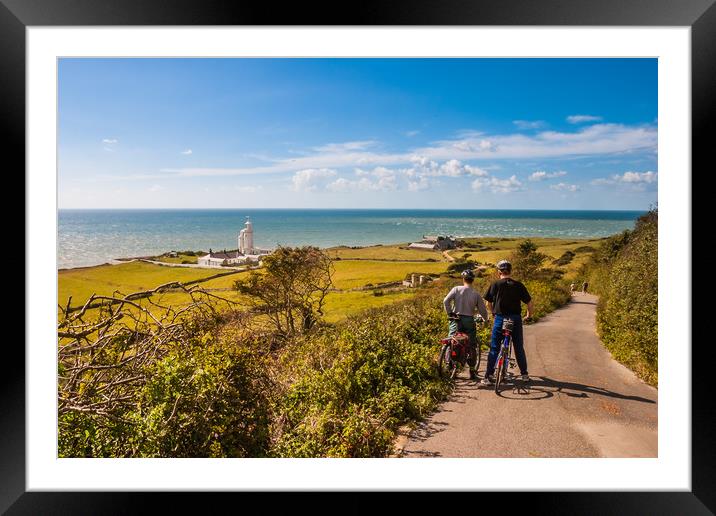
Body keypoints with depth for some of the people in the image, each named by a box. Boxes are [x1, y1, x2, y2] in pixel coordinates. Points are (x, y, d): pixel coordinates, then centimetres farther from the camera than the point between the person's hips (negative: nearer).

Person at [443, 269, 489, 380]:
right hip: (469, 321, 1)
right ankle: (472, 371, 13)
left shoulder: (456, 289, -4)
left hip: (456, 320, 0)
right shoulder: (476, 294, -1)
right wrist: (486, 319, 21)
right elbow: (482, 310, 1)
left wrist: (449, 313, -3)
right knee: (472, 346, 11)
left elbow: (446, 301, -14)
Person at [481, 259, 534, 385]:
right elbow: (530, 304, 1)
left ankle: (488, 377, 1)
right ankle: (525, 374, 26)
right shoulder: (518, 285, 0)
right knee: (519, 347, 17)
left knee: (494, 348, 4)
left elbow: (489, 304, -1)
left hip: (500, 318, -2)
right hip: (516, 319, 2)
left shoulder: (495, 284, -4)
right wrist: (528, 316, 19)